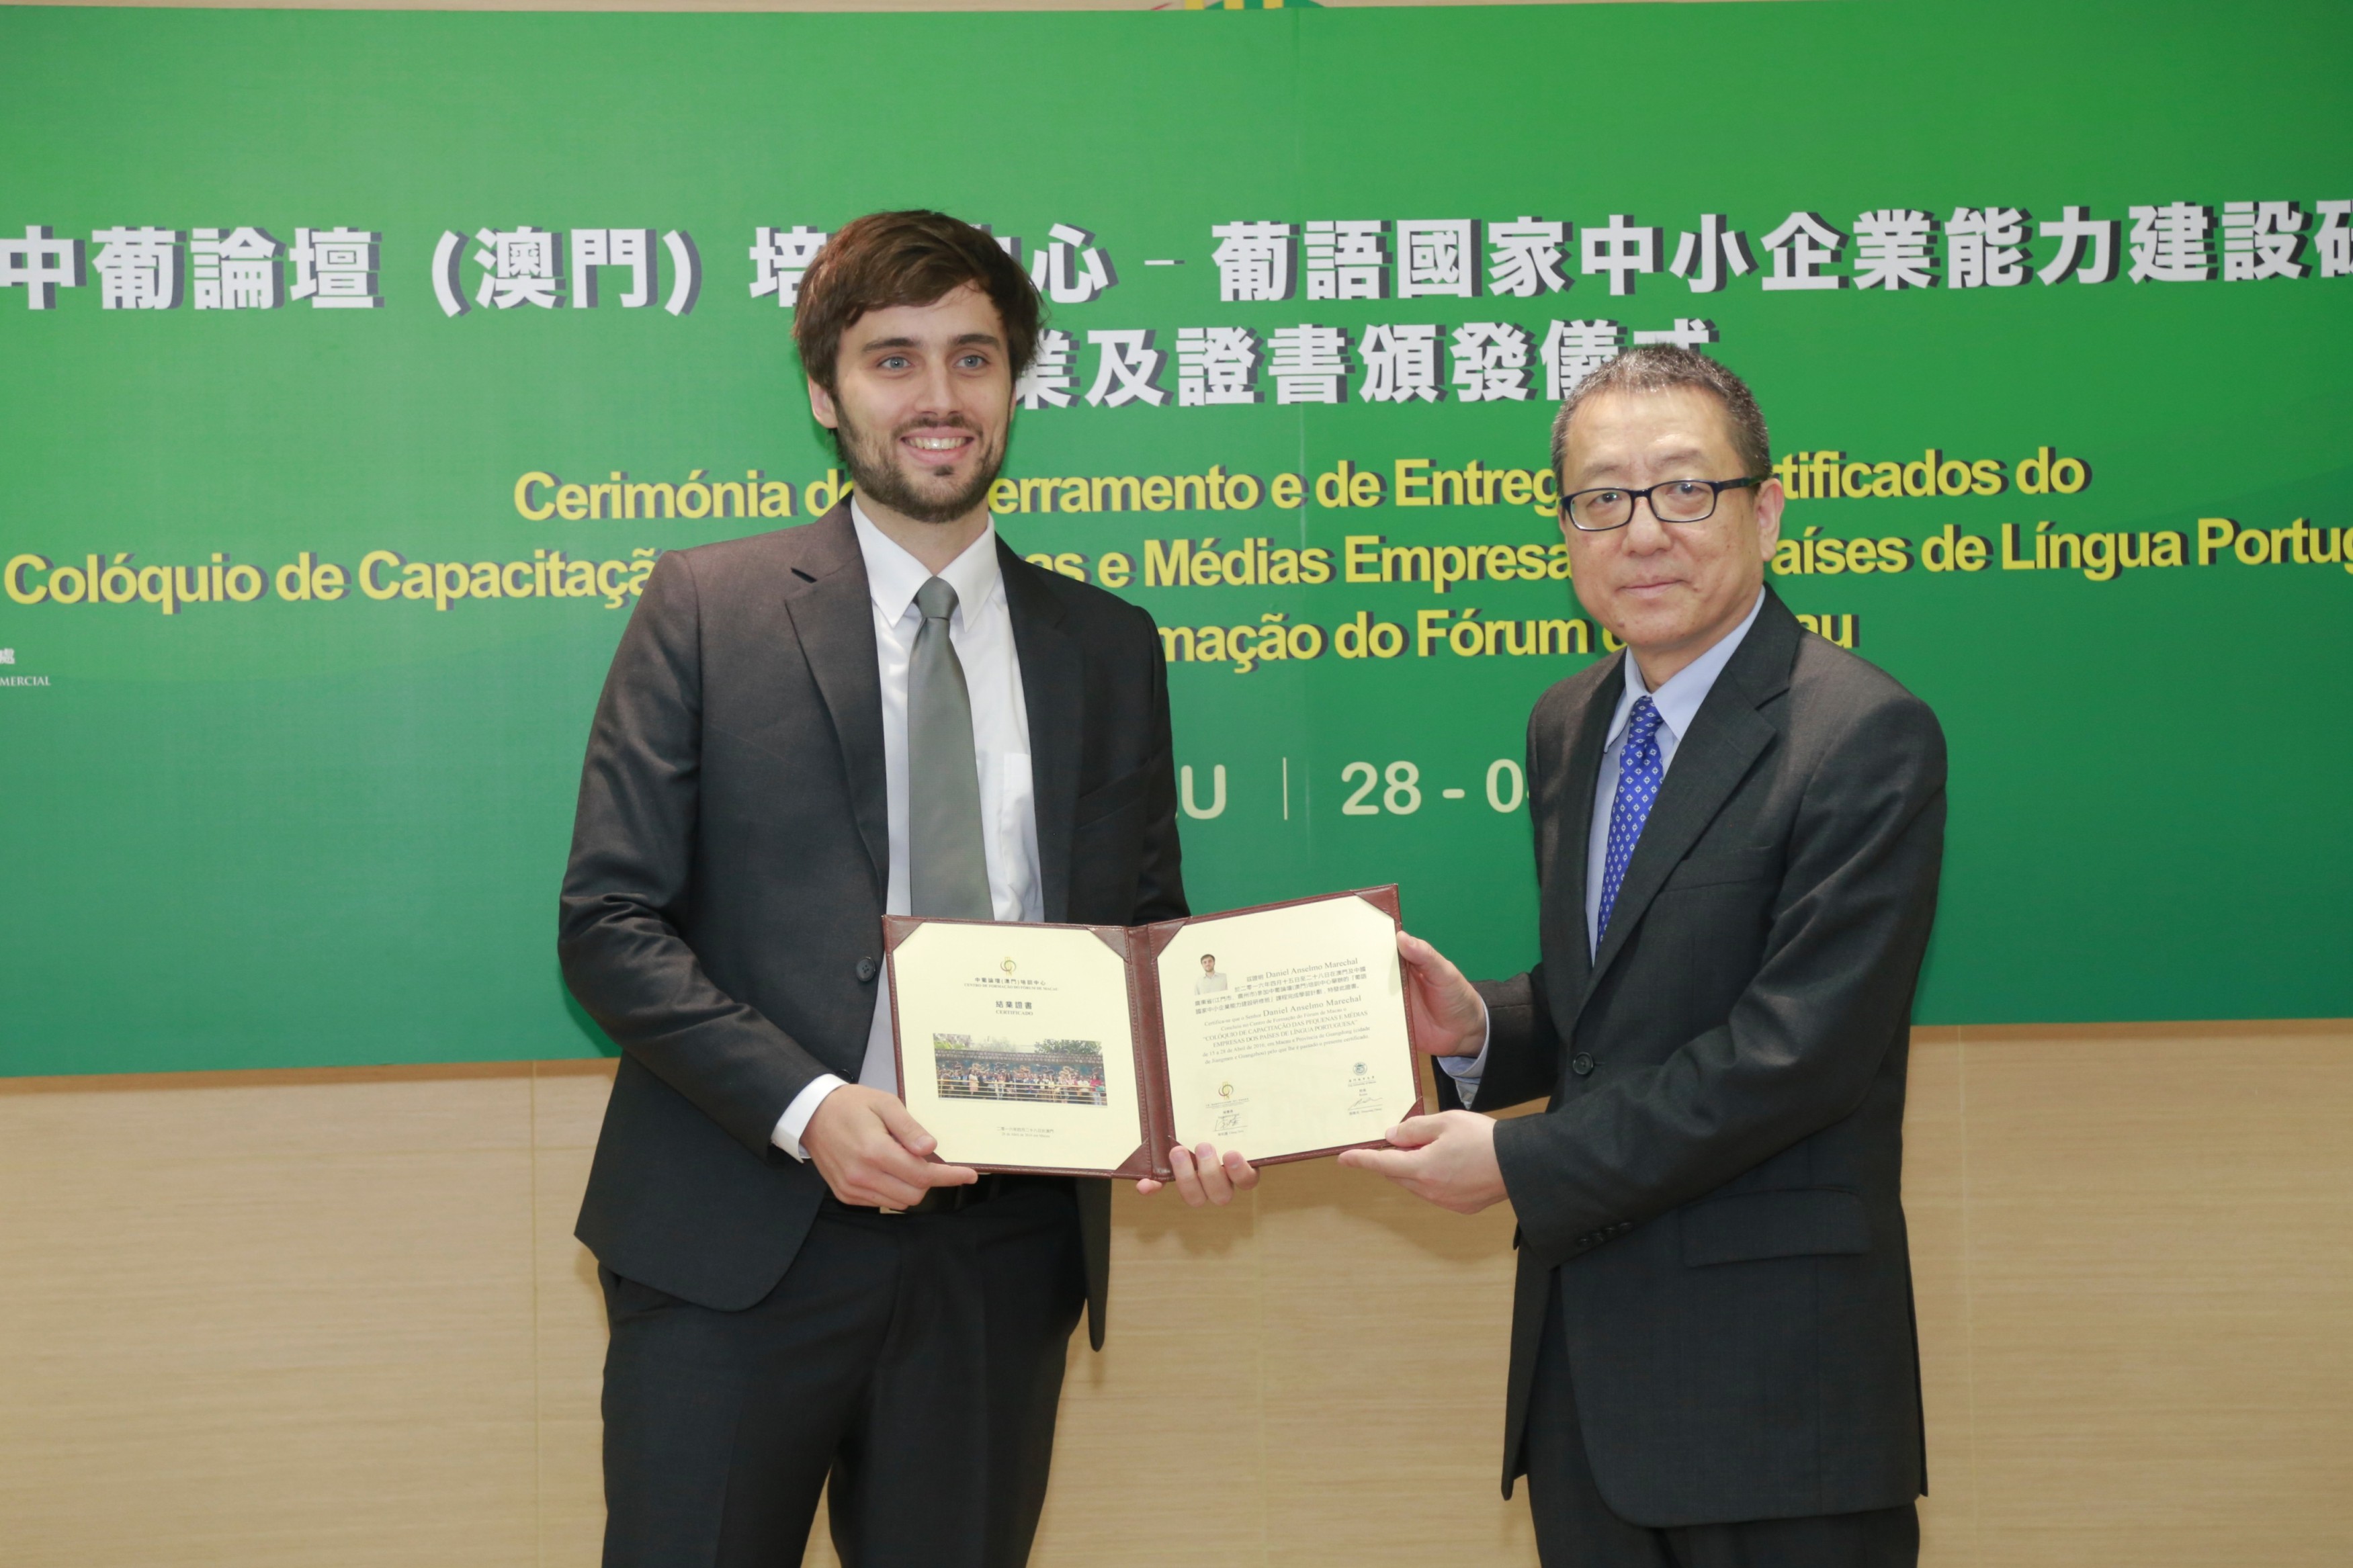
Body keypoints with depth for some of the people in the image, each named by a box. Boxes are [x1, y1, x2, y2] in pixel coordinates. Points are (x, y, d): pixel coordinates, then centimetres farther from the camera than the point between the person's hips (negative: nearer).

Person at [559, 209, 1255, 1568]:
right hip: (739, 1246, -2)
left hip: (1001, 1249, 3)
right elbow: (610, 923, -4)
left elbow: (1145, 935, 13)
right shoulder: (707, 608, 1)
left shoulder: (1109, 648, 10)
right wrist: (805, 1106, -17)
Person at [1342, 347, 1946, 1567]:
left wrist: (1520, 1164, -16)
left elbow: (1798, 1047, -20)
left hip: (1772, 1374, -7)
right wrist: (1477, 1029, -3)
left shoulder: (1866, 736, -13)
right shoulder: (1567, 726, 11)